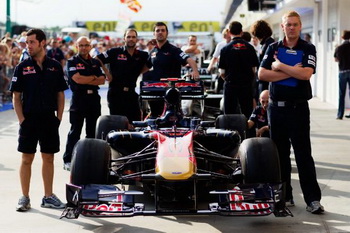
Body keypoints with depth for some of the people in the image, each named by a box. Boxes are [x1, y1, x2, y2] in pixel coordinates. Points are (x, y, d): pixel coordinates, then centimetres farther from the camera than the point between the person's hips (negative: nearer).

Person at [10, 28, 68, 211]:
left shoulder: (55, 66, 4)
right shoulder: (22, 67, -1)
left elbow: (60, 94, 9)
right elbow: (16, 96, -1)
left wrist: (59, 117, 1)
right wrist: (21, 119, -8)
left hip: (49, 119, 2)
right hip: (29, 119, -2)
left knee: (48, 158, 8)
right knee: (27, 159, 2)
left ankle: (48, 197, 17)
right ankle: (24, 198, 10)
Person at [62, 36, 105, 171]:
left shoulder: (95, 62, 14)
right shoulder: (72, 62, -1)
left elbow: (102, 80, 2)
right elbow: (77, 79, -15)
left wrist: (85, 81, -9)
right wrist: (93, 78, -3)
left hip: (94, 98, 5)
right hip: (78, 98, -5)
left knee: (93, 131, 8)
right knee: (75, 131, -4)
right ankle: (68, 160, -1)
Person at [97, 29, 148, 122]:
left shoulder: (142, 55, 7)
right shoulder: (115, 52, -2)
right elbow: (97, 59, -1)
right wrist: (107, 72, -3)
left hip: (131, 93, 3)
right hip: (115, 93, -3)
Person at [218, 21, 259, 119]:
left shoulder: (225, 49, -5)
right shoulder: (249, 47, -2)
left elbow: (222, 72, -3)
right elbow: (254, 69, 1)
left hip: (230, 85, -1)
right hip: (247, 84, 1)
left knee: (230, 114, 5)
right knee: (247, 113, 7)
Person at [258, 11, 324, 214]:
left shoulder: (308, 49, 0)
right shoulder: (274, 48, 8)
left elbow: (306, 74, -17)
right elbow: (262, 74, -5)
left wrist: (280, 66, -10)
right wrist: (290, 72, -12)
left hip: (298, 108, -3)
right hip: (276, 107, 3)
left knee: (304, 154, -5)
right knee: (279, 153, 8)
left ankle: (313, 199, -3)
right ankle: (284, 195, 18)